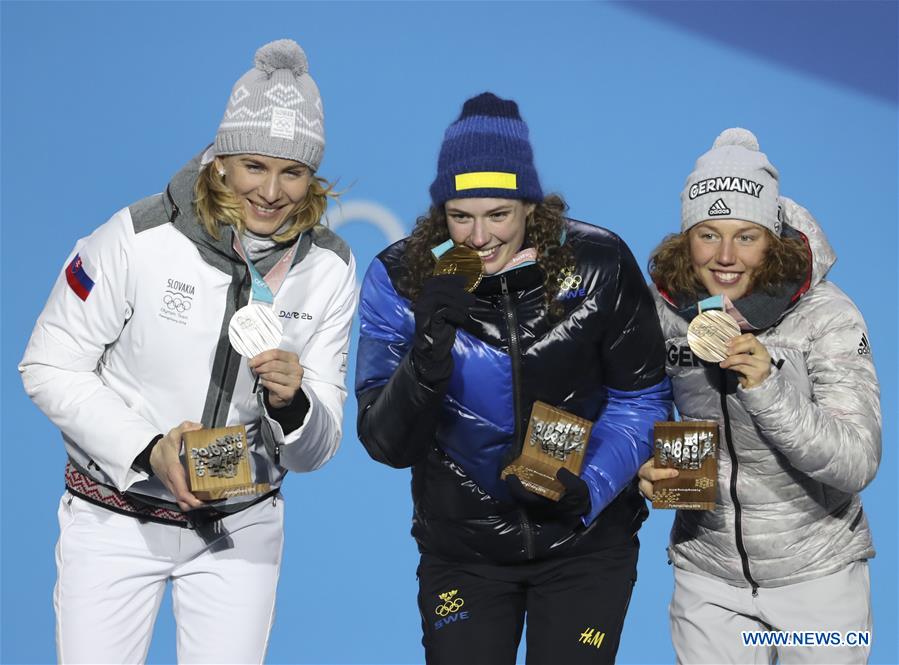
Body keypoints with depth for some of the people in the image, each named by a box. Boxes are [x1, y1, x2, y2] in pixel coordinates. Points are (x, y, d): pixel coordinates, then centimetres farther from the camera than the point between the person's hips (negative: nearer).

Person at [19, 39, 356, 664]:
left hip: (240, 526, 3)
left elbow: (313, 452, -3)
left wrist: (292, 405, -26)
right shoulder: (138, 239, -18)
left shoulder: (330, 268, -6)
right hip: (115, 517, -2)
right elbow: (48, 368, -11)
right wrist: (148, 450, -23)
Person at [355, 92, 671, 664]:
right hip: (462, 547, 1)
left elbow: (641, 398, -2)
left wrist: (587, 489, -17)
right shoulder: (400, 280, -11)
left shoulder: (598, 265, -13)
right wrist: (427, 360, -31)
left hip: (586, 541, 0)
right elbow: (386, 446, -13)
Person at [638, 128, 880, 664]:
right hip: (707, 575, 2)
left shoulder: (827, 316, -18)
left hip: (817, 576, -2)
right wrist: (648, 469, -13)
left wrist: (769, 389, -36)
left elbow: (858, 464, -23)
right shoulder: (666, 312, -8)